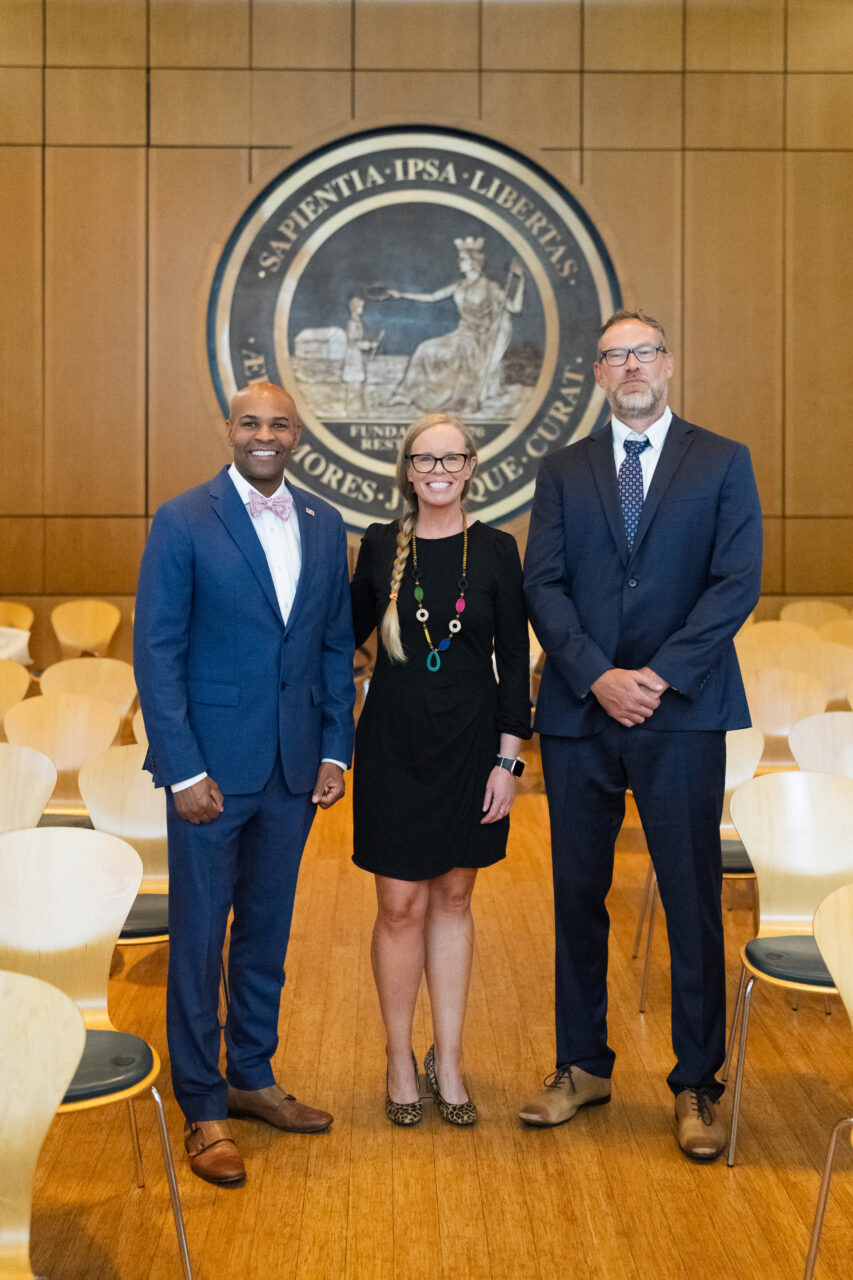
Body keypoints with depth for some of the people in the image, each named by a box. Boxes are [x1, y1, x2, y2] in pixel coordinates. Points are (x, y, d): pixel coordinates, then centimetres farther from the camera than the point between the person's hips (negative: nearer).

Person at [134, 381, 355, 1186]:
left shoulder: (324, 527, 8)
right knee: (198, 936, 3)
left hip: (293, 769, 5)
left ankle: (252, 1078, 31)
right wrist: (184, 770, -14)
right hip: (212, 767, -4)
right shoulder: (183, 523, -7)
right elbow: (156, 654, -9)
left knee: (268, 931, 15)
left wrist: (335, 750, 4)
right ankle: (202, 1111, 15)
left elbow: (336, 647, 12)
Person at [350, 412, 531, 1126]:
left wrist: (508, 758, -5)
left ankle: (448, 1061, 22)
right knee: (402, 906, 3)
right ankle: (400, 1061, 19)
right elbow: (352, 633, 13)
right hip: (394, 744, 0)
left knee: (453, 898, 10)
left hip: (470, 743, 0)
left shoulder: (495, 551, -2)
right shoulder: (380, 546, 0)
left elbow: (514, 662, -1)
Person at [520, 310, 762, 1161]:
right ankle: (583, 1067, 24)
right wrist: (599, 677, -12)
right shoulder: (563, 471, 11)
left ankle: (696, 1084, 14)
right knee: (578, 895, 9)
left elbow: (737, 583, -4)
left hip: (682, 715, -2)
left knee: (692, 900, 2)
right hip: (579, 714, 2)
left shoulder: (723, 463, 6)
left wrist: (661, 676, -13)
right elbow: (543, 586, 2)